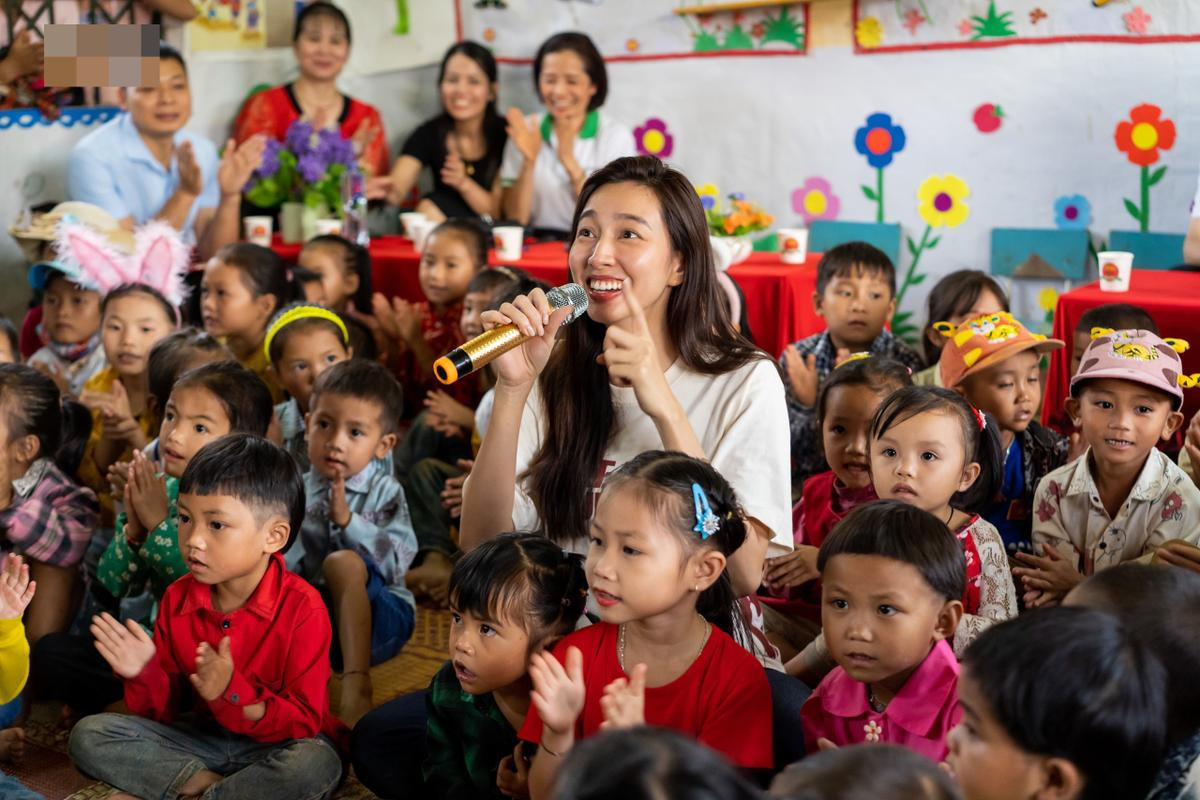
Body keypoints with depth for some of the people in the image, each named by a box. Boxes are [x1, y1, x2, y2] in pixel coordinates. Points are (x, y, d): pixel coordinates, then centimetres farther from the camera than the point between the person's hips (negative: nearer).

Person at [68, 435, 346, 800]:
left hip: (274, 744, -4)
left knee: (315, 765, -39)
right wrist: (146, 675, -17)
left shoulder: (302, 608, -18)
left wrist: (233, 694, -31)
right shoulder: (177, 599, -1)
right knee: (89, 735, -11)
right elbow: (166, 711, 5)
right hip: (202, 736, 5)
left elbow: (304, 721, -18)